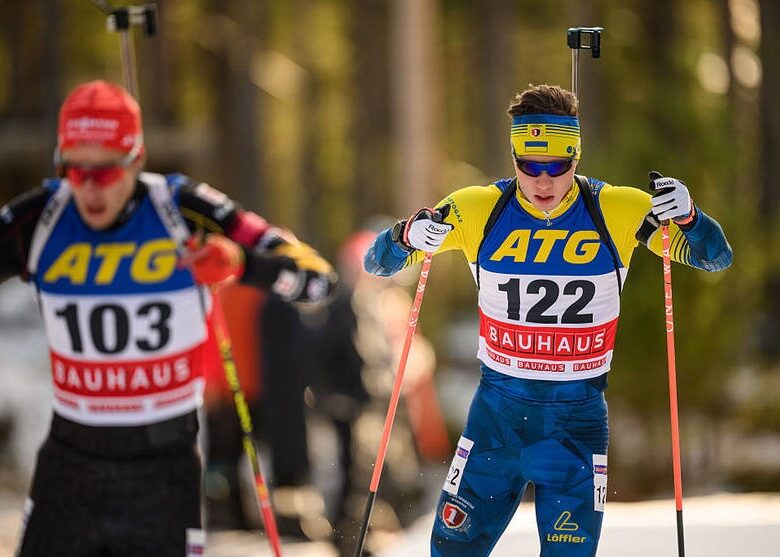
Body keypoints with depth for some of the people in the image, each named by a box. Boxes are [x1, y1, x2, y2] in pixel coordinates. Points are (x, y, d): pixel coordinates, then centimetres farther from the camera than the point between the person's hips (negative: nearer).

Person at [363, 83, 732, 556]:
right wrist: (408, 236, -25)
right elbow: (378, 263, -1)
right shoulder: (478, 210, -6)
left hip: (577, 415, -1)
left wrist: (687, 216, -26)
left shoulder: (619, 211, -8)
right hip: (497, 409, 1)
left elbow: (716, 258, -5)